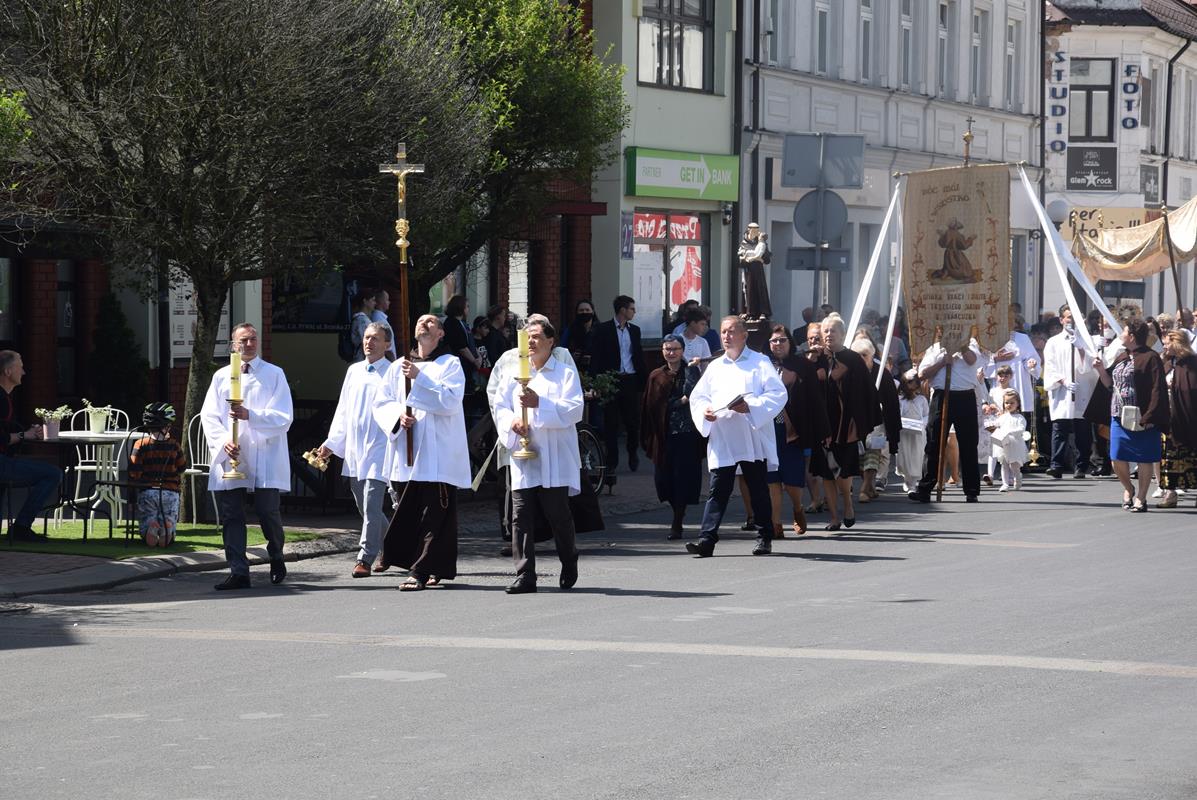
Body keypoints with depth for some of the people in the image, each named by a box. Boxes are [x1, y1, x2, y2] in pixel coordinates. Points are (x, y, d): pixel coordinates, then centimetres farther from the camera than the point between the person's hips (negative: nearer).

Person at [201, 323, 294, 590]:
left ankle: (276, 558, 21)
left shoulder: (274, 375, 5)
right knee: (230, 515, -1)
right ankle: (238, 572, 3)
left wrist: (249, 415, -18)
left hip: (264, 458, -3)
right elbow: (209, 416, 9)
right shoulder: (221, 377, 13)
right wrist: (223, 441, -9)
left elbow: (283, 418, -5)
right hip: (229, 458, 3)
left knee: (267, 511, -6)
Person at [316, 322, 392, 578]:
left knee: (371, 506, -11)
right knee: (365, 506, 13)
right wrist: (332, 443, 15)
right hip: (353, 449, 7)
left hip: (379, 450, -7)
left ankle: (365, 558, -7)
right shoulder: (354, 371, 14)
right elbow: (343, 411, 18)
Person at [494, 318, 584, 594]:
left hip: (555, 460, -3)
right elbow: (500, 405, 12)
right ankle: (524, 576, -4)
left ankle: (569, 567, 25)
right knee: (521, 517, -5)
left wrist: (539, 403, -20)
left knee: (558, 515, 2)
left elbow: (574, 409, -9)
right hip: (522, 457, 3)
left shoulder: (566, 374, 3)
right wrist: (512, 421, -9)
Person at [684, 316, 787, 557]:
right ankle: (707, 539, -10)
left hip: (753, 440, -3)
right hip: (721, 441, 3)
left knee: (758, 490, 6)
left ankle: (764, 537, 16)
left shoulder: (760, 363, 3)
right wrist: (705, 411, -5)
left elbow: (778, 394, -6)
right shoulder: (715, 367, 17)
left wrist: (751, 407, -18)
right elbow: (697, 397, 17)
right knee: (718, 490, -4)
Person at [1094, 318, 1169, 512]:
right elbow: (1111, 383, 19)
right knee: (1118, 459, 6)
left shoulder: (1150, 358, -11)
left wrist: (1149, 417, -20)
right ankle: (1128, 489, 29)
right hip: (1119, 416, 7)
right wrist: (1101, 369, 2)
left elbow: (1157, 390, -15)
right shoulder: (1122, 357, 14)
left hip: (1141, 419, -7)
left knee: (1144, 459, 3)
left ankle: (1141, 497, 12)